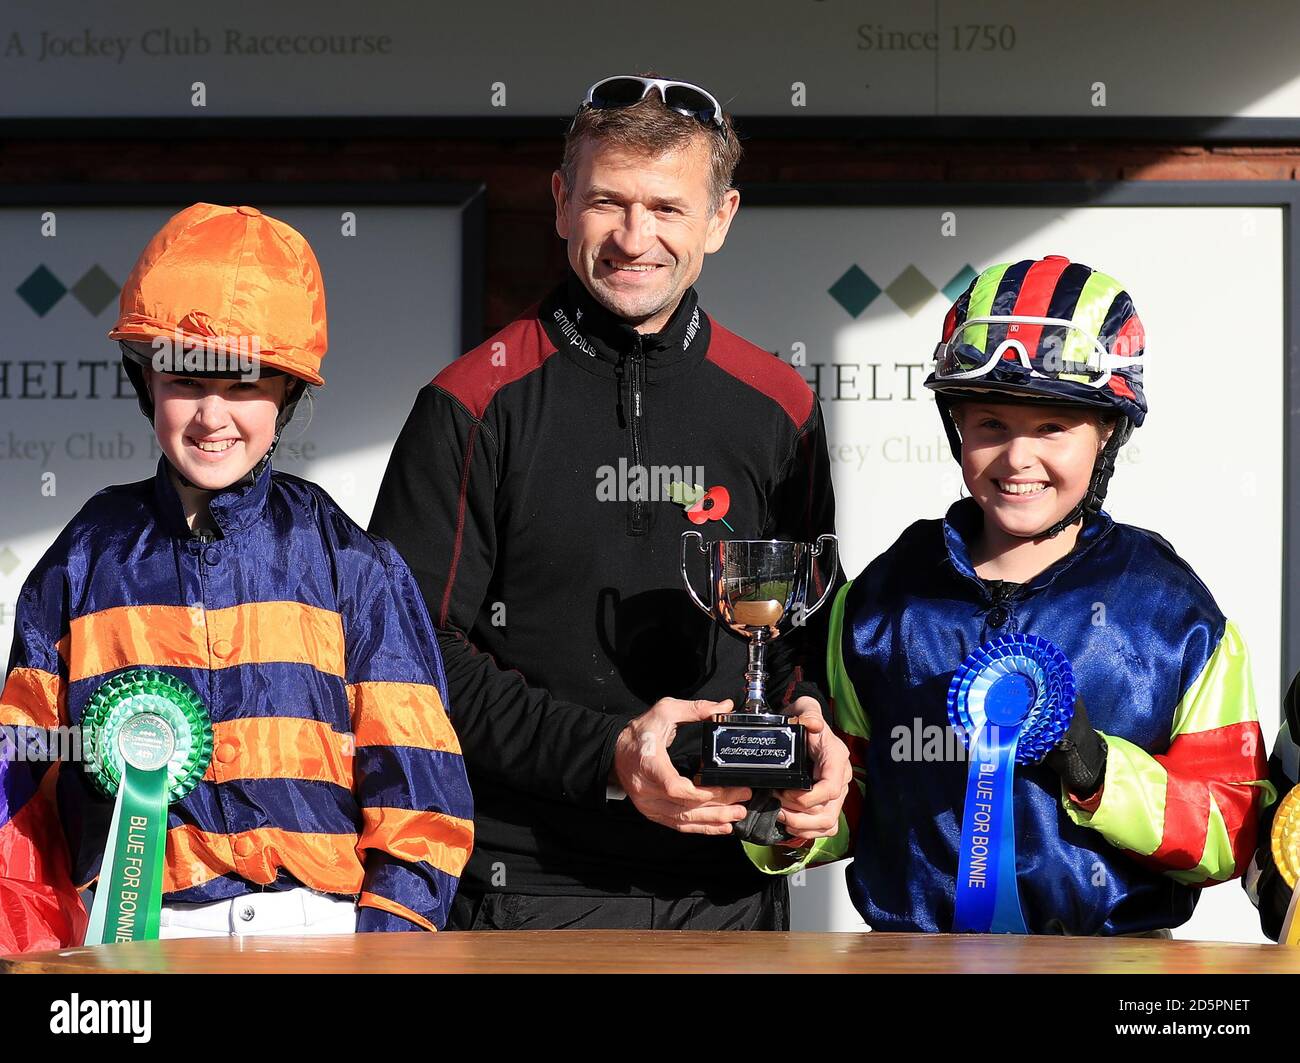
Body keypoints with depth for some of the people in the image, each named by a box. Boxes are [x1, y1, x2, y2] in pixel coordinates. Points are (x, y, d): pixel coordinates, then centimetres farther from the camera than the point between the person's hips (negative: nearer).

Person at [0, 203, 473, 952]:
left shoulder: (352, 565, 8)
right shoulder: (84, 563, 13)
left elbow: (415, 789, 7)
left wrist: (380, 945, -4)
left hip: (312, 925, -1)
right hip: (127, 937, 1)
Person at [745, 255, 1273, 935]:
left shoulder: (1173, 610, 3)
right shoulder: (880, 597, 11)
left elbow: (1229, 840, -1)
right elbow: (853, 797, 20)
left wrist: (1097, 770, -15)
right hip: (913, 956, 5)